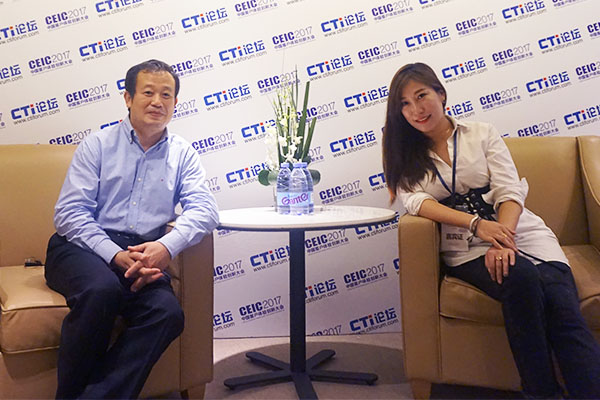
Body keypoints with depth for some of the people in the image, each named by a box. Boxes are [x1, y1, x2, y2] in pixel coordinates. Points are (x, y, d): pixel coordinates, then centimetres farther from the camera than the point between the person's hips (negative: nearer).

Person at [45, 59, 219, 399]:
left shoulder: (183, 154, 14)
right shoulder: (98, 145, 8)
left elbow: (204, 209, -2)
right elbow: (69, 213, -1)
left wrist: (168, 245, -22)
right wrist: (115, 255, -17)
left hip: (144, 253, 2)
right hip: (82, 247, -1)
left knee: (168, 313, -27)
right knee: (101, 289, -34)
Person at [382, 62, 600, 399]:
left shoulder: (482, 134, 13)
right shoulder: (406, 157, 13)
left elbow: (509, 193, 1)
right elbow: (415, 201, -6)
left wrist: (503, 239, -20)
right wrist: (478, 223, -22)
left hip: (522, 233, 2)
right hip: (467, 248, -1)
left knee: (562, 306, -26)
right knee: (521, 278, -32)